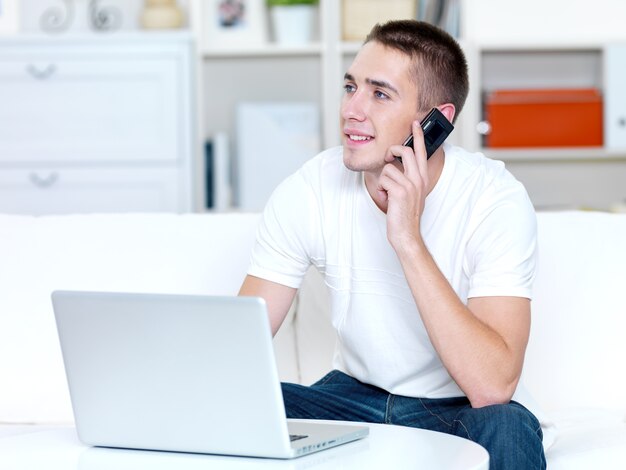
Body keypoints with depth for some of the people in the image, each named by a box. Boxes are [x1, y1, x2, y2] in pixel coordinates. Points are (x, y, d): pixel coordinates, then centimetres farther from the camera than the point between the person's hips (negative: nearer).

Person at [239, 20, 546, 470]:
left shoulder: (496, 200, -22)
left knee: (507, 429, -36)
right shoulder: (309, 191, -11)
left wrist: (409, 241, -36)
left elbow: (492, 386, -33)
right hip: (355, 395, 2)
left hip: (457, 410, -2)